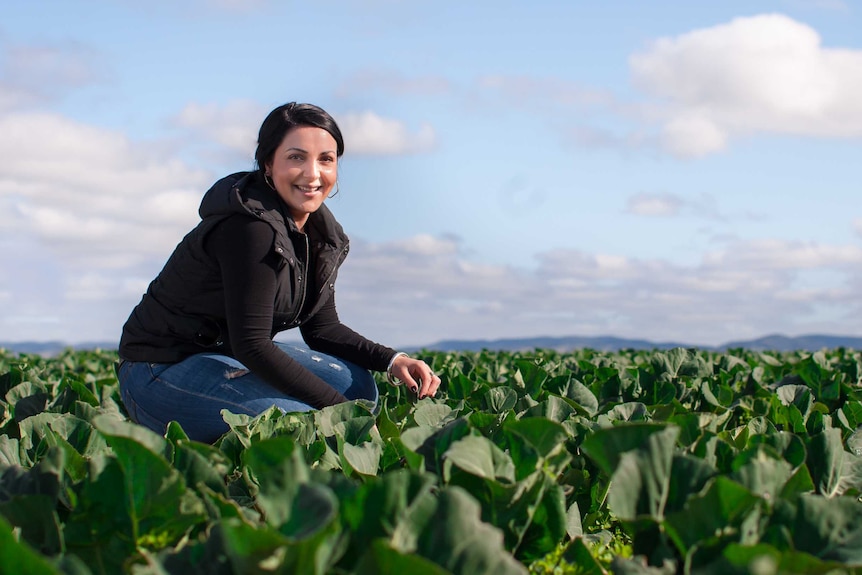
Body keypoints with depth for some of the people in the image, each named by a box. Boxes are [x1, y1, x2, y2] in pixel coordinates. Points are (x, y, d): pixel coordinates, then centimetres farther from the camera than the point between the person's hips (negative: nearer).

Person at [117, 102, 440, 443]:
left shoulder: (319, 234, 4)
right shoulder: (250, 227, -24)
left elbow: (321, 327, 8)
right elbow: (251, 344, -25)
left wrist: (392, 361, -9)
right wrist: (339, 408, -24)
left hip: (228, 357, 9)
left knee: (357, 383, -1)